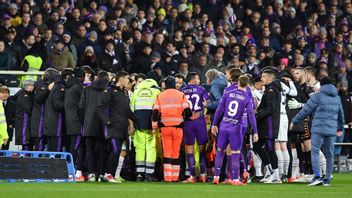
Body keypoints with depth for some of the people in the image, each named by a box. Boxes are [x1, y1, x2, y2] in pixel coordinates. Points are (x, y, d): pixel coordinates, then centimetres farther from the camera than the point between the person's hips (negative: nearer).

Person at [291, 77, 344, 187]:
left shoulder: (317, 96, -2)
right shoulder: (337, 98, 15)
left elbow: (306, 110, 0)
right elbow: (341, 115, 26)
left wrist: (294, 121, 12)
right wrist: (340, 128, 41)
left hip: (318, 129, -5)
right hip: (332, 130, 5)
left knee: (315, 151, -4)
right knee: (329, 154, 9)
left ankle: (317, 176, -18)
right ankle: (327, 180, 10)